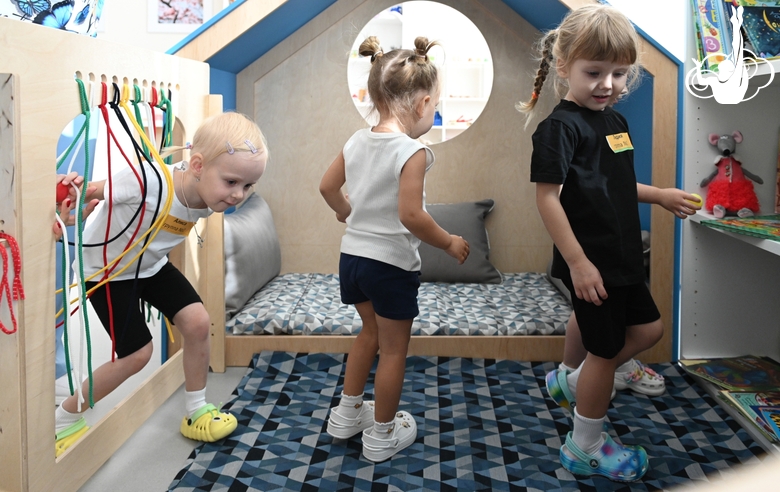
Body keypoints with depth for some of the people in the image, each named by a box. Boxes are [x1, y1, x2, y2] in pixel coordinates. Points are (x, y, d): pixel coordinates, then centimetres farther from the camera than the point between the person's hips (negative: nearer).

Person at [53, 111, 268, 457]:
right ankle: (64, 420, 18)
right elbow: (95, 192, -25)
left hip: (151, 265, 6)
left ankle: (196, 413, 16)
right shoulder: (147, 181, -42)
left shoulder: (207, 197, -20)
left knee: (197, 322, -5)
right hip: (107, 271, -6)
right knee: (137, 353, -4)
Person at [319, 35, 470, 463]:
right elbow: (411, 216, -27)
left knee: (371, 333, 28)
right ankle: (382, 435, 23)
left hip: (352, 254, 7)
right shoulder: (412, 152, -21)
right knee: (393, 348, 10)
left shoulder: (357, 141, 1)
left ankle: (348, 413, 38)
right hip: (391, 263, -7)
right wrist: (449, 243, -13)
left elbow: (328, 187, 11)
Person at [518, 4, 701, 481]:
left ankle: (571, 381, 32)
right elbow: (548, 196, -22)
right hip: (589, 261, -9)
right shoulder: (561, 126, -17)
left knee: (648, 328, 18)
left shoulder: (615, 121, 11)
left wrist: (661, 195, 17)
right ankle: (585, 448, 21)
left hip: (621, 257, 9)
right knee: (606, 349, 3)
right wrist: (577, 262, -23)